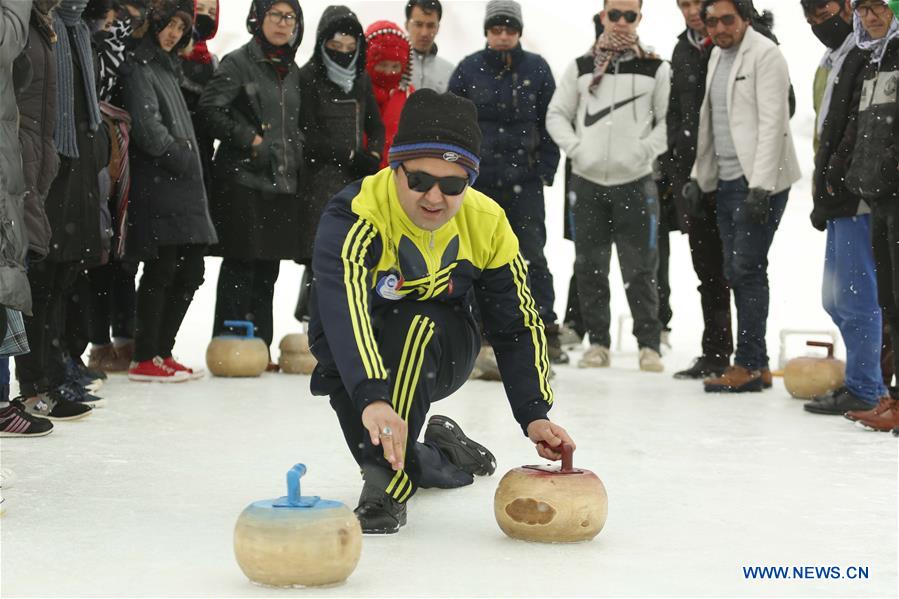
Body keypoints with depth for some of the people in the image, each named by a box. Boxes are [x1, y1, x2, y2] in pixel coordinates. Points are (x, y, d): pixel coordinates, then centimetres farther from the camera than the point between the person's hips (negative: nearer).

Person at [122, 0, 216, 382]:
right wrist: (179, 156, -7)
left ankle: (162, 351, 19)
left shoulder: (167, 68, 24)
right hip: (156, 186, -9)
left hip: (183, 187, 9)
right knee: (160, 271, -7)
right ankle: (145, 360, -1)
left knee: (190, 272, 10)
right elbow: (148, 127, -16)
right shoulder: (140, 68, -6)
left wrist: (190, 158, 9)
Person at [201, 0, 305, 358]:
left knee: (268, 269, 9)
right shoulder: (238, 63, -4)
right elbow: (210, 108, -11)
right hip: (244, 180, -7)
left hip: (283, 182, 7)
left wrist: (298, 160, 16)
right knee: (241, 267, -7)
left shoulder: (294, 72, 17)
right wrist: (250, 140, -13)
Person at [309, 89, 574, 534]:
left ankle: (390, 481, -27)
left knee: (418, 326, -33)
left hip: (440, 356, 1)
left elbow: (518, 325, -6)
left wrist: (534, 415, -17)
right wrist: (372, 398, -62)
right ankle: (441, 458, -12)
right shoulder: (353, 215, -29)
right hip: (356, 357, -1)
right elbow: (342, 308, -47)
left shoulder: (486, 223, -15)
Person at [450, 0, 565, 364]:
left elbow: (551, 123, 5)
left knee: (532, 254, -4)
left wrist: (546, 170, -1)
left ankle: (546, 331, -1)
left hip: (524, 179, -1)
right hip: (478, 179, 1)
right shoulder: (469, 69, 2)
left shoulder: (536, 69, 2)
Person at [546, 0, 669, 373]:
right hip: (587, 181, 2)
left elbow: (669, 120, 3)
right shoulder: (581, 67, 9)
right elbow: (557, 114, 12)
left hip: (635, 182, -2)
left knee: (640, 269, -2)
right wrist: (575, 148, -2)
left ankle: (649, 345, 6)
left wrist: (644, 150, -11)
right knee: (589, 268, 6)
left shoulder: (655, 69, 4)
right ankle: (598, 343, 16)